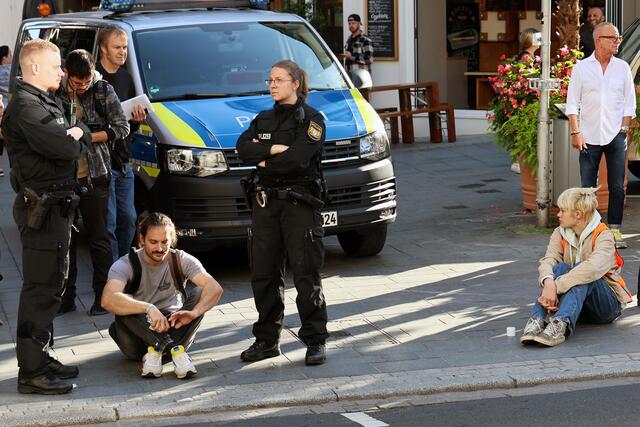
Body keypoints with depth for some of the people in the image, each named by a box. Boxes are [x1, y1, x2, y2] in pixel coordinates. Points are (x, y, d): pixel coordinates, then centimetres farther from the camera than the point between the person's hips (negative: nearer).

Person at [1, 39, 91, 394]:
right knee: (40, 289, -9)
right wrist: (74, 138, -5)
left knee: (51, 285, 17)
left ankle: (41, 358, 26)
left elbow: (75, 143, 18)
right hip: (41, 208, -11)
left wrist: (78, 133, -3)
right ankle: (31, 372, -7)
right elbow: (62, 148, -26)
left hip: (56, 206, 11)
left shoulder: (45, 103, 18)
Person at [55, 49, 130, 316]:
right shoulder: (55, 93, 2)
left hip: (94, 176, -2)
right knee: (65, 236, 7)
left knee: (98, 237, 2)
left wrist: (86, 136, -12)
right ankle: (67, 296, 17)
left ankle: (103, 294, 12)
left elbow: (122, 128, -3)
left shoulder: (103, 91, -2)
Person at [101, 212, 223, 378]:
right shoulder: (126, 265, -14)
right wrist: (149, 308, -46)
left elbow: (215, 288, -22)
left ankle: (156, 349, -30)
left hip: (173, 328, 2)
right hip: (139, 333, -2)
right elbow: (107, 299, -34)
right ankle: (174, 349, -34)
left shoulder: (180, 260, -8)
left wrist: (194, 312, -41)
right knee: (123, 305, -31)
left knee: (198, 291, -20)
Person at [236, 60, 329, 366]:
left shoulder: (311, 119, -3)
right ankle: (267, 340, 16)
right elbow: (243, 148, -1)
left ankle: (315, 341, 0)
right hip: (265, 202, 6)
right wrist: (276, 149, -13)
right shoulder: (263, 119, 16)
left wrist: (265, 162, -4)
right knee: (264, 275, 7)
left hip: (299, 203, -6)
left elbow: (297, 159, -17)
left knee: (306, 275, -6)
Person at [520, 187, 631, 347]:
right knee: (561, 268, -24)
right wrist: (548, 282, -38)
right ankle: (538, 320, -44)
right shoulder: (560, 234, 3)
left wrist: (556, 287, -42)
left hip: (607, 305, -4)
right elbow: (548, 261, -15)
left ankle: (560, 325, -54)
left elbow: (593, 267, -34)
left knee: (582, 272, -32)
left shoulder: (603, 236, -14)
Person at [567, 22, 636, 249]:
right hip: (589, 136, -1)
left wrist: (623, 129, 0)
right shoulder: (581, 67, 2)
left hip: (616, 136, 1)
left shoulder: (622, 68, 7)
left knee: (617, 187, 0)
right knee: (587, 187, 1)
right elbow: (572, 103, 2)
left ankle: (614, 230, 8)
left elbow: (629, 103, 10)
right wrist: (576, 132, -5)